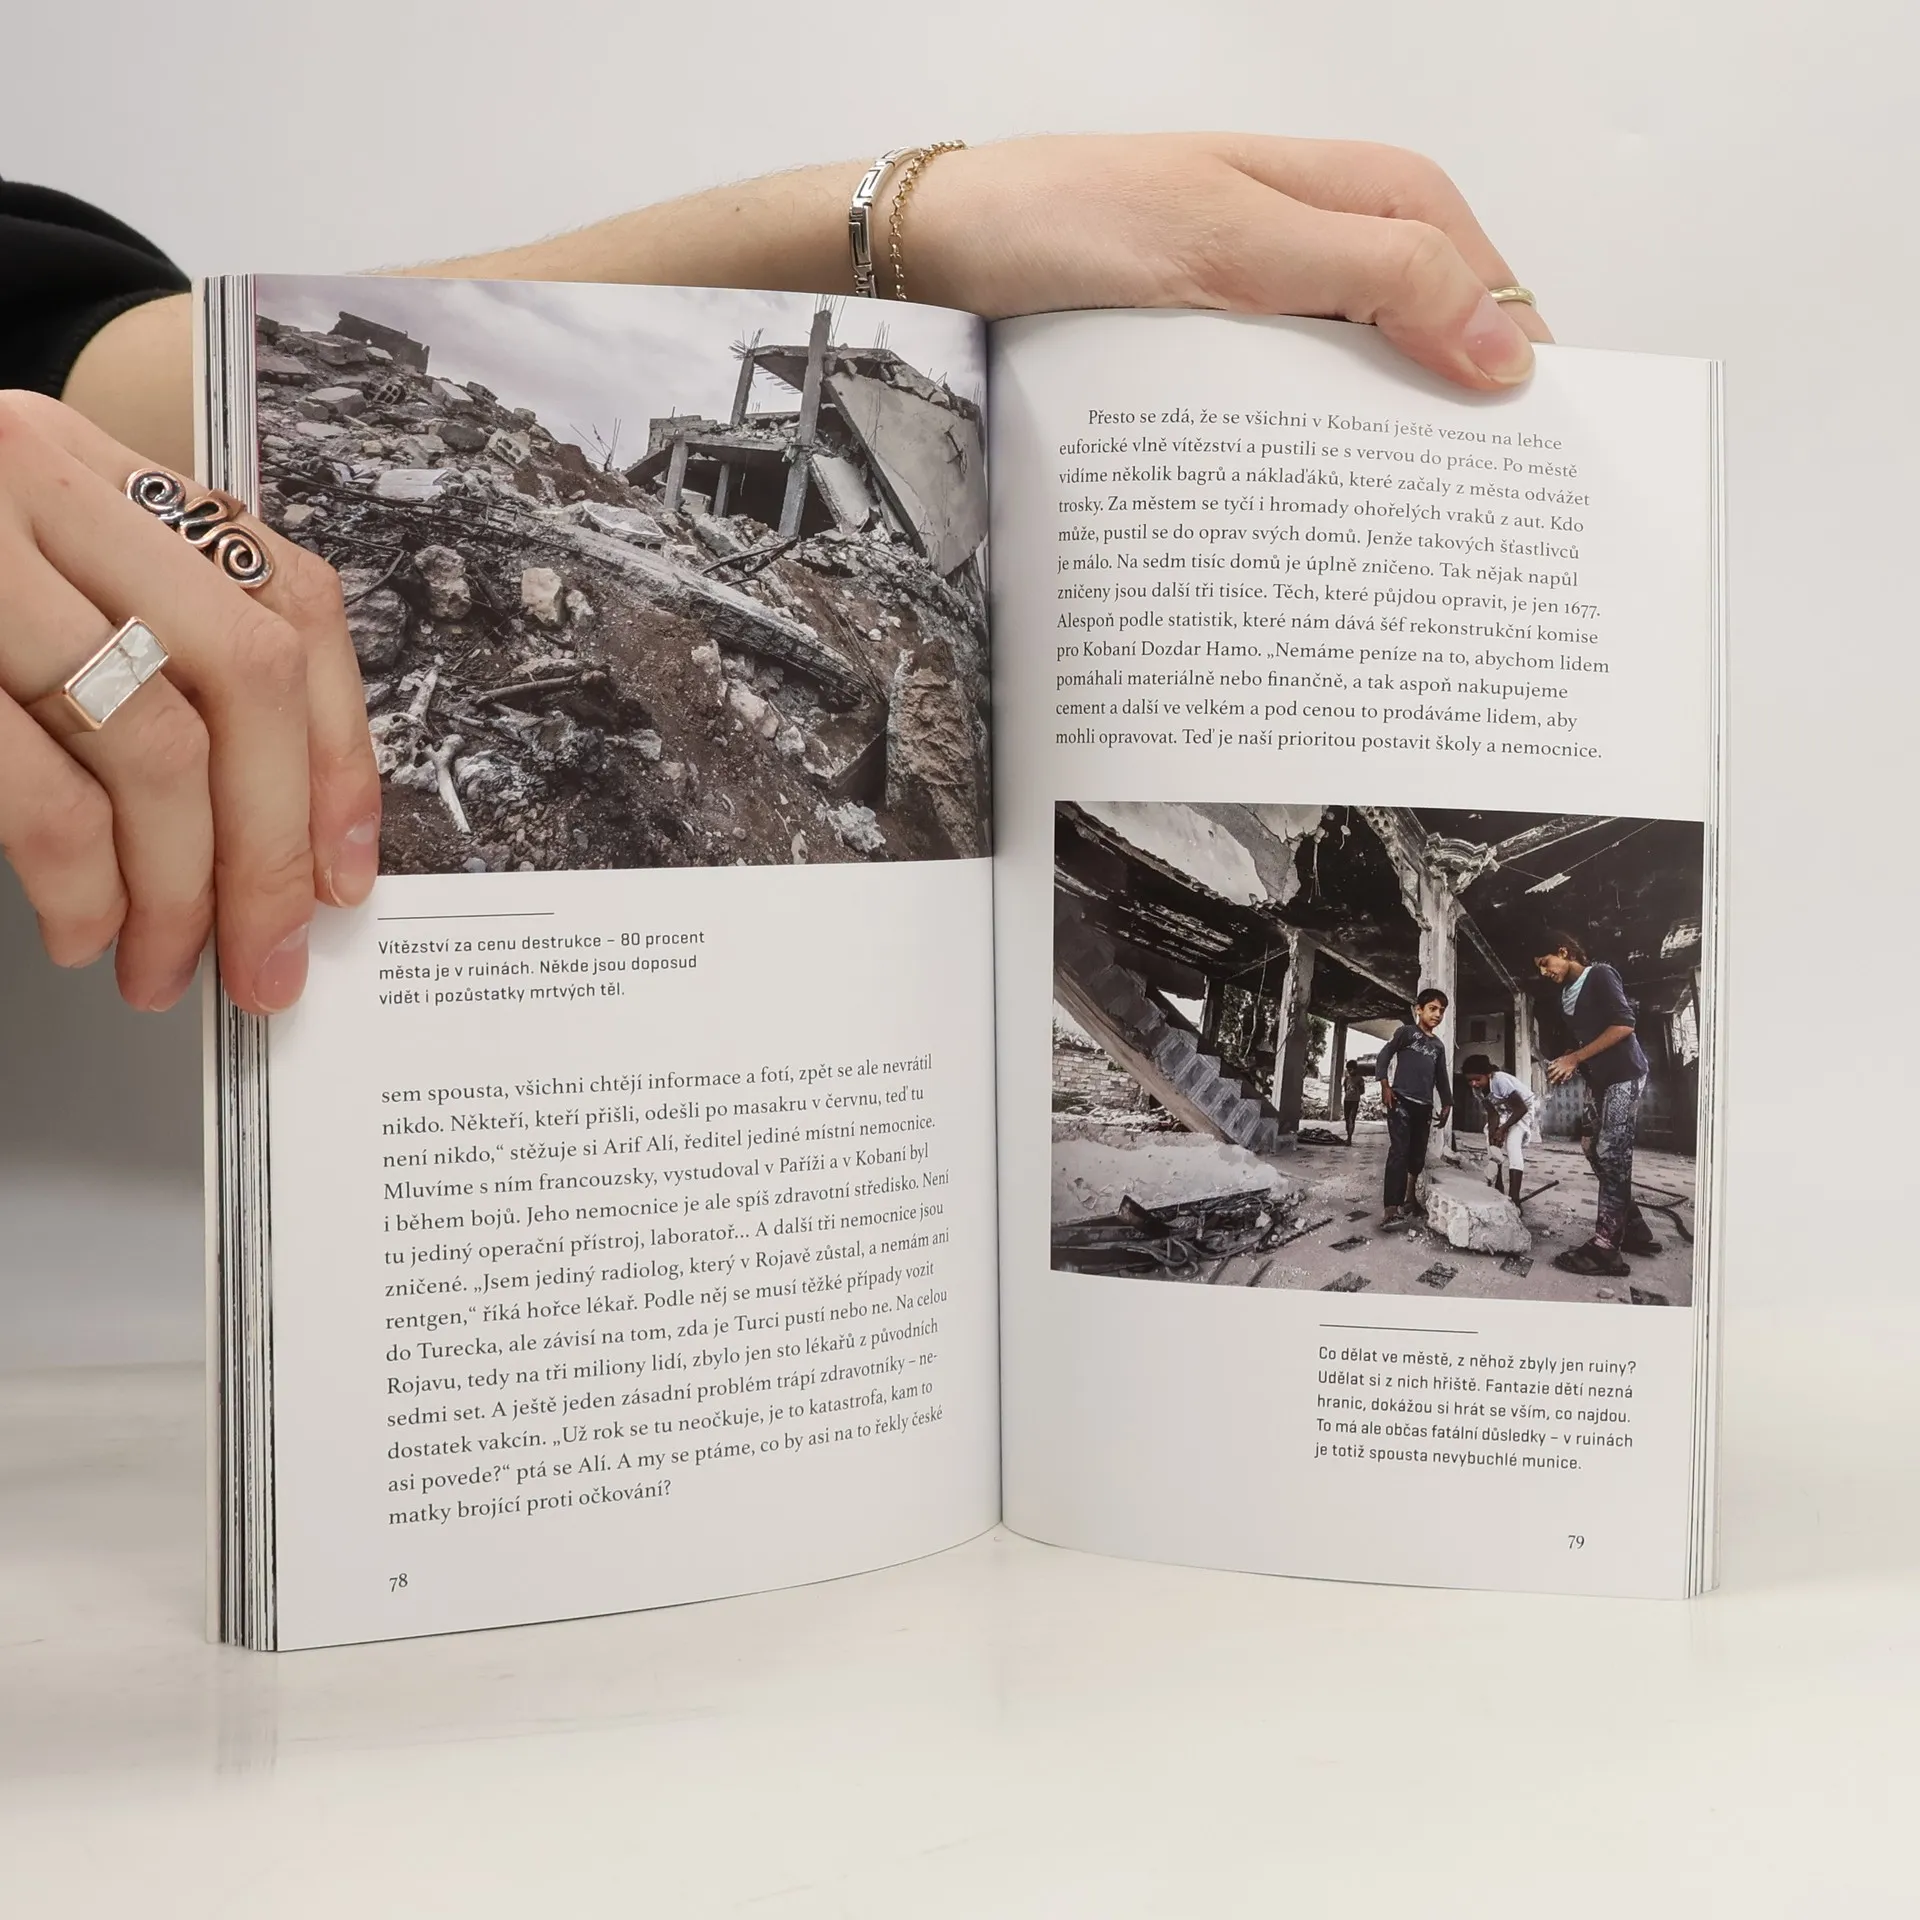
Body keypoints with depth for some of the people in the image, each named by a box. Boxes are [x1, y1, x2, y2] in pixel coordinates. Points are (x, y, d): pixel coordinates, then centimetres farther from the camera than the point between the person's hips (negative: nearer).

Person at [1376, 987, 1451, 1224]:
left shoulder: (1438, 1045, 19)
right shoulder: (1406, 1032, 2)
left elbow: (1442, 1076, 24)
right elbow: (1383, 1056, -2)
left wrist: (1446, 1104, 19)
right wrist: (1385, 1085, -14)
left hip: (1424, 1105, 6)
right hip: (1401, 1100, -6)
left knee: (1418, 1155, 11)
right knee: (1399, 1151, -16)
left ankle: (1410, 1198, 31)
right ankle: (1392, 1209, -23)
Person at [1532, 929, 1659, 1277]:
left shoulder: (1600, 976, -9)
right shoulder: (1567, 994, 15)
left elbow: (1624, 1026, -19)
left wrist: (1574, 1058, -17)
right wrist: (1569, 1063, 3)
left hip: (1623, 1076, -9)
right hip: (1598, 1081, 9)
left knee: (1611, 1155, -13)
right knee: (1599, 1154, 7)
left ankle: (1605, 1248, -17)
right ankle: (1635, 1231, 16)